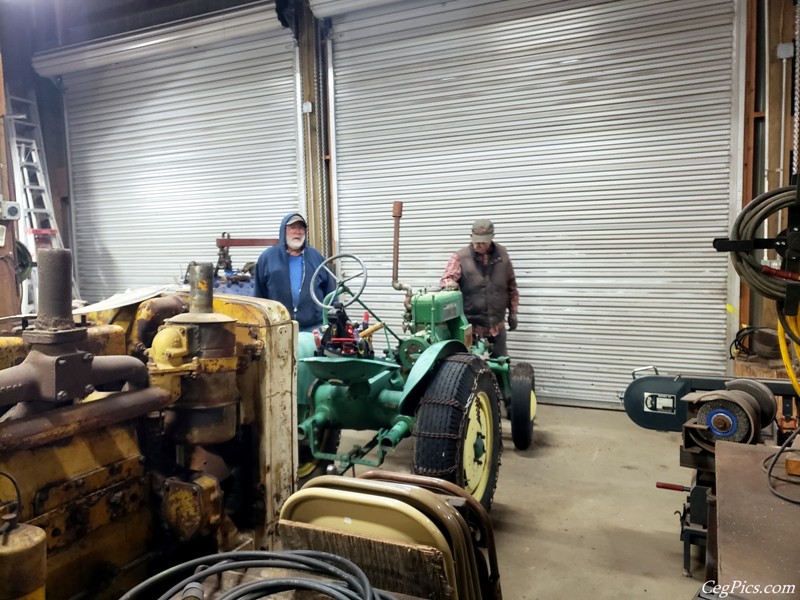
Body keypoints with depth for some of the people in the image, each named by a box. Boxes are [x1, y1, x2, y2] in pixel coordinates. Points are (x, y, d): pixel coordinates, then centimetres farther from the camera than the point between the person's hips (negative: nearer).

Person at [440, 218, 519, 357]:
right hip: (470, 326, -3)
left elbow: (511, 286, 11)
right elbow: (447, 277, -13)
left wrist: (513, 312, 10)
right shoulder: (460, 257, -5)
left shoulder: (502, 255, 4)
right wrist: (450, 283, -37)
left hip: (497, 326, 3)